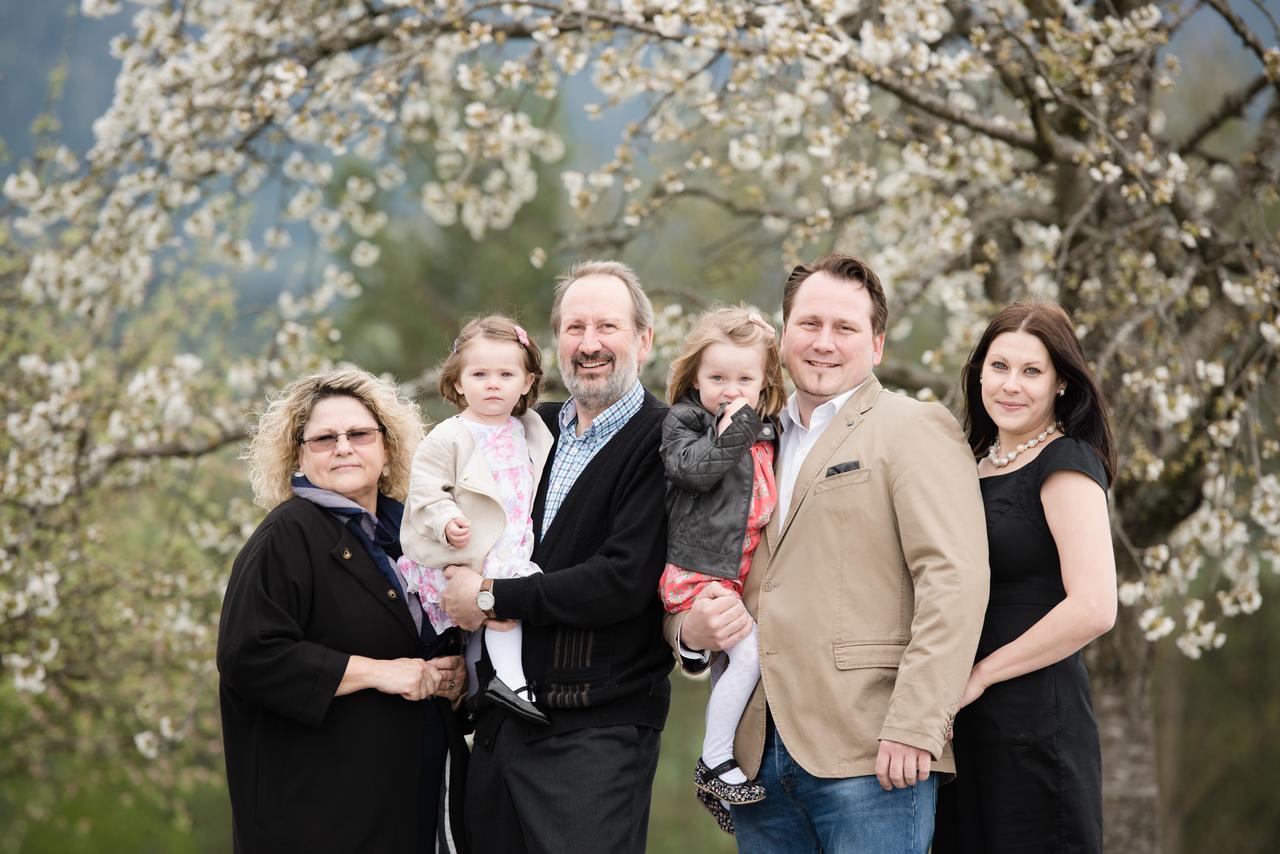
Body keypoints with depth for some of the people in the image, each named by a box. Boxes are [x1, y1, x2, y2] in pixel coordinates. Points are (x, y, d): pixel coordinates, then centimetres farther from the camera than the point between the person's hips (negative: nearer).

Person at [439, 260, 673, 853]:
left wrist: (491, 600, -12)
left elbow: (625, 581, -19)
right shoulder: (535, 429, 12)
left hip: (597, 734, -7)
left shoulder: (664, 443, -10)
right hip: (500, 726, 7)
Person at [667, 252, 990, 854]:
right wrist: (690, 631, 1)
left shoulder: (915, 430, 0)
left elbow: (954, 578, -11)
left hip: (870, 758, -6)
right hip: (759, 757, 6)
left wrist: (915, 727, -19)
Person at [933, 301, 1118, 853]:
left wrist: (981, 675, -14)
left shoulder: (1066, 464, -9)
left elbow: (1094, 608, -19)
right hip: (966, 725, 7)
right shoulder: (980, 462, 14)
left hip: (1037, 719, -7)